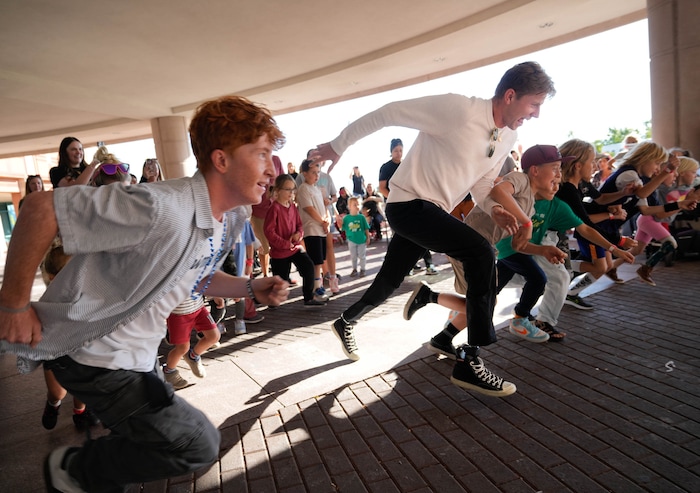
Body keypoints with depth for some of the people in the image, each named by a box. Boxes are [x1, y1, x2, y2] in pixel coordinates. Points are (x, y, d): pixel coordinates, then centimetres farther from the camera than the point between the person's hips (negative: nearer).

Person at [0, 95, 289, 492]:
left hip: (137, 352, 9)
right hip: (94, 352, -8)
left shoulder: (230, 221, -4)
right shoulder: (162, 209, -33)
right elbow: (40, 209, -28)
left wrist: (252, 288, -7)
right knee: (198, 444, -4)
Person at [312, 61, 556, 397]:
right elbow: (390, 112, -15)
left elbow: (482, 182, 14)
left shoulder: (508, 138, 4)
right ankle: (469, 362, -15)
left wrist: (496, 211, -8)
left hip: (431, 212, 9)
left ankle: (346, 323, 45)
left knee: (389, 281, 18)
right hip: (408, 203, -9)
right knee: (481, 253, -23)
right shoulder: (459, 109, -21)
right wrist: (338, 145, -8)